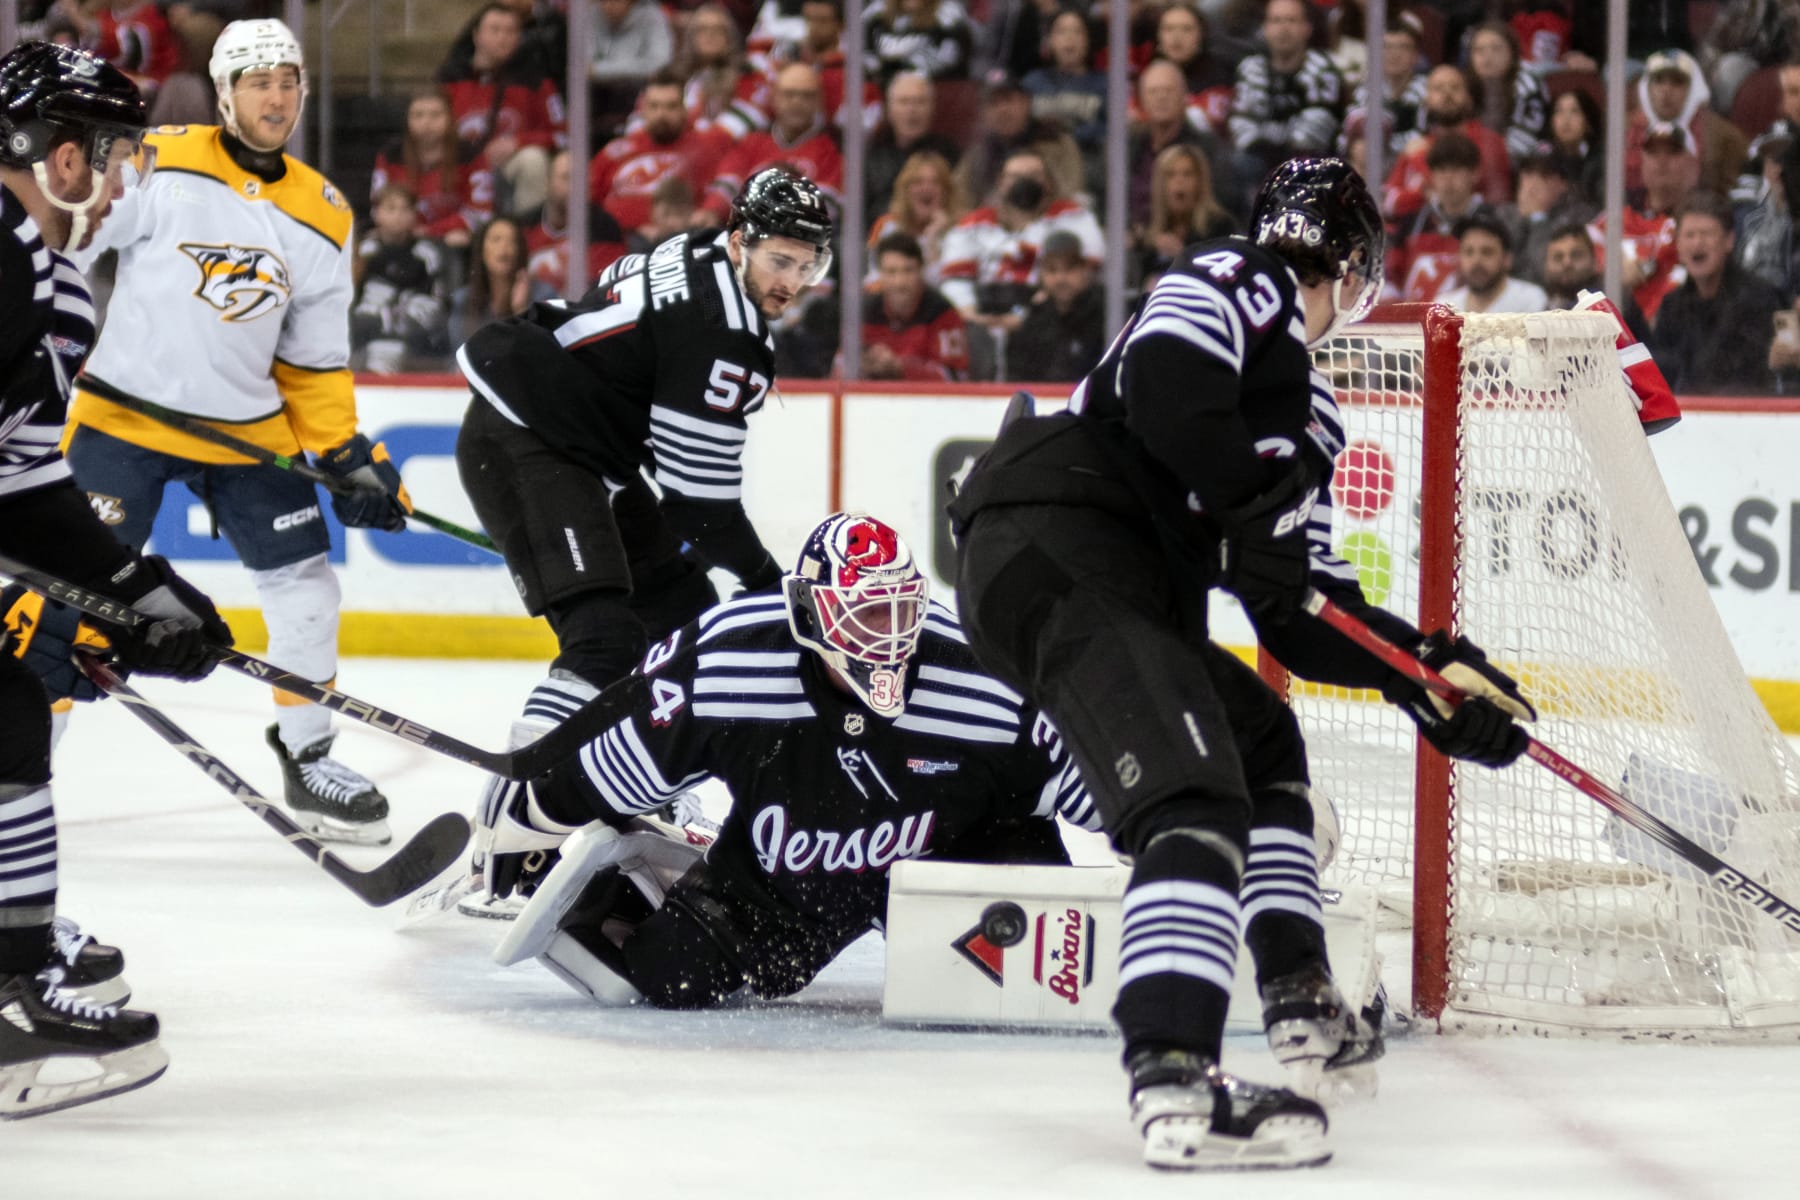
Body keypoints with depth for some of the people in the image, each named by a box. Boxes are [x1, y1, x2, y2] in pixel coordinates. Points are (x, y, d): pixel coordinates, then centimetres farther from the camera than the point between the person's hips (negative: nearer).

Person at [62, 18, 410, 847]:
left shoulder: (322, 218, 4)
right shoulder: (160, 166, -11)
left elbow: (315, 360, 10)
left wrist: (347, 453, 3)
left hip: (247, 428, 4)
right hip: (125, 413, -4)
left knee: (305, 586, 2)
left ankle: (307, 759, 18)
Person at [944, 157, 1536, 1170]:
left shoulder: (1310, 411, 29)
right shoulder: (1237, 284, 3)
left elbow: (1302, 616, 26)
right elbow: (1164, 387, -19)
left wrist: (1429, 672, 17)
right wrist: (1269, 508, -14)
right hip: (1055, 551, -11)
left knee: (1265, 739, 30)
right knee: (1195, 801, -25)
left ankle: (1302, 1001, 34)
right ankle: (1175, 1081, -41)